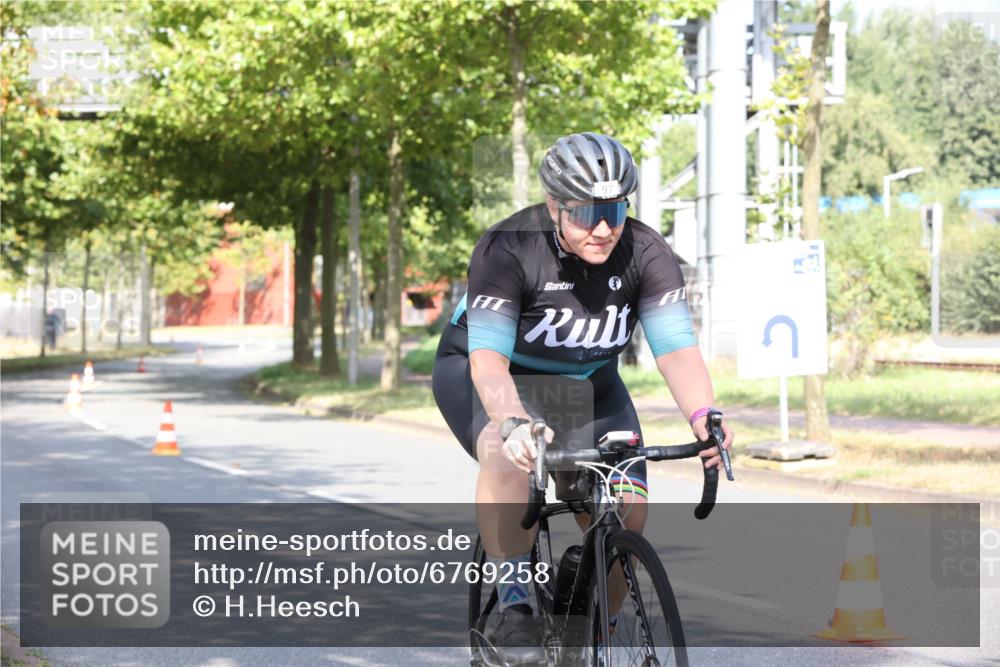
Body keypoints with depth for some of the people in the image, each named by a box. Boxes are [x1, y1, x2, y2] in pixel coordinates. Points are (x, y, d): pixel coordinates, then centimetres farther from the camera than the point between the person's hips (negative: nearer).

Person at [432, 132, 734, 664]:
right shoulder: (508, 248, -30)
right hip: (490, 377, -3)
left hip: (585, 385, 3)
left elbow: (677, 348, -28)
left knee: (625, 518, -15)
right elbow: (488, 355, -40)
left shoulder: (645, 254, -21)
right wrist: (514, 422, -59)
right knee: (508, 450, -37)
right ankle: (514, 608, -27)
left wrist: (702, 415, -49)